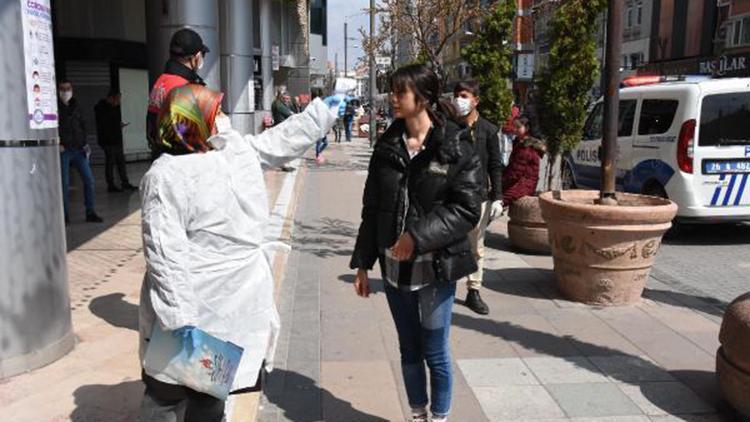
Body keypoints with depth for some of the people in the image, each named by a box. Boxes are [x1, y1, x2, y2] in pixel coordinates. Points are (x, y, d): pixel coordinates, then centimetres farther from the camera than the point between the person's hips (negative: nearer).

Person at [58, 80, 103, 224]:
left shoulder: (75, 106, 13)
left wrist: (84, 143, 10)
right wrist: (58, 144, -13)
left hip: (78, 149, 5)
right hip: (63, 151, -5)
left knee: (89, 180, 1)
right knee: (64, 184, -1)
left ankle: (90, 213, 9)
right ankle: (65, 216, 9)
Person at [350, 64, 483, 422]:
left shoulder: (456, 147, -8)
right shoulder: (387, 145, 5)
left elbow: (468, 209, -12)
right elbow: (372, 208, 8)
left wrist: (420, 236, -22)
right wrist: (362, 262, 7)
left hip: (436, 269, -4)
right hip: (394, 266, 4)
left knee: (436, 352, 8)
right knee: (409, 350, 17)